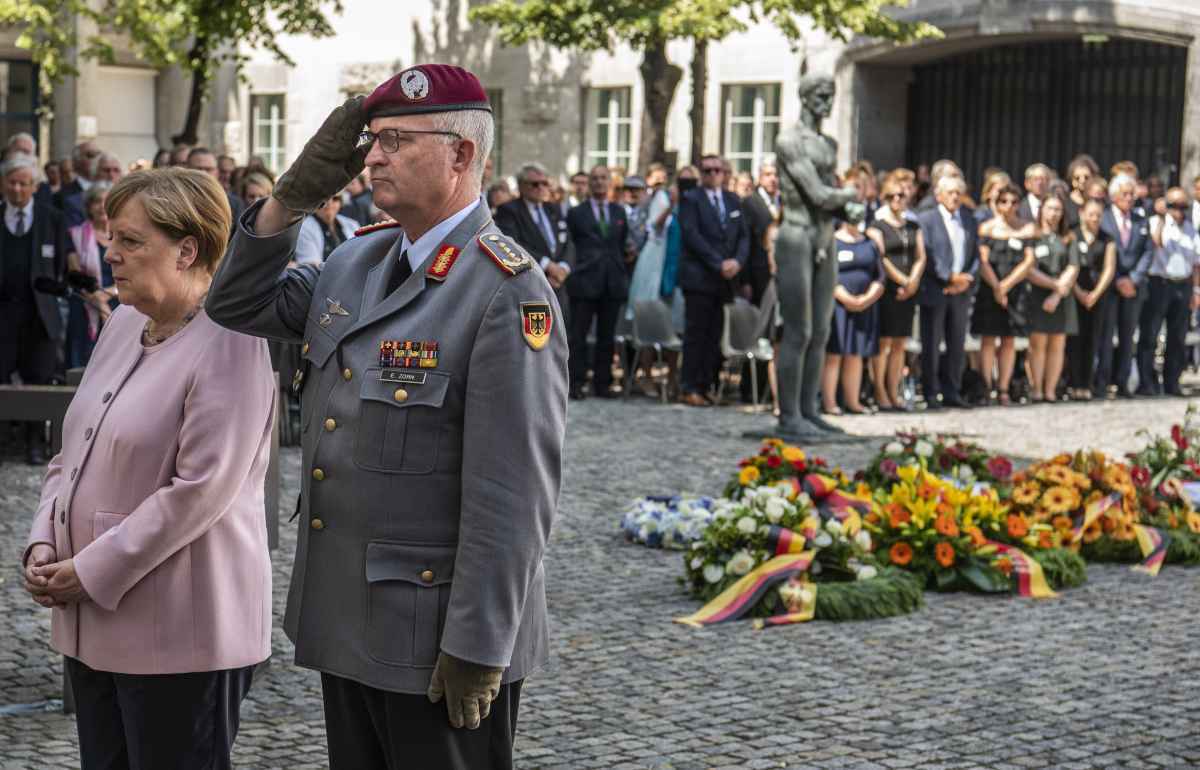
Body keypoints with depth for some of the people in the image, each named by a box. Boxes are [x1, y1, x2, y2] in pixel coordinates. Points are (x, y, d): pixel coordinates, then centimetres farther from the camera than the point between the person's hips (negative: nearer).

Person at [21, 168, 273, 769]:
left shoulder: (229, 345, -15)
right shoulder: (124, 323, 12)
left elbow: (200, 491, -21)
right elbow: (72, 453, 18)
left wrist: (93, 573, -16)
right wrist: (43, 544, 3)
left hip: (180, 635, -8)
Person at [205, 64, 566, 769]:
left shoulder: (509, 294, -18)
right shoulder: (357, 262, 9)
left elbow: (515, 492, -21)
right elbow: (240, 306, 17)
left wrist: (477, 647, -21)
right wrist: (295, 194, 2)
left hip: (436, 634, -8)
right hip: (347, 623, 8)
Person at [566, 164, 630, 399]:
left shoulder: (619, 212, 14)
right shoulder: (576, 213, 4)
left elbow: (624, 244, 16)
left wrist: (622, 273, 8)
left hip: (613, 282, 3)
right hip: (584, 282, -3)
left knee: (607, 336, 6)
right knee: (579, 335, -2)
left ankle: (602, 384, 11)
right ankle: (576, 384, 1)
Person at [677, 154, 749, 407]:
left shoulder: (733, 201, 17)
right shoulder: (691, 200, 0)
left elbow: (744, 235, 14)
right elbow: (692, 235, -10)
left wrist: (737, 261, -5)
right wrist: (719, 264, -14)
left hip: (726, 279, 5)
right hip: (699, 278, -5)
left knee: (715, 336, 2)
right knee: (696, 334, -4)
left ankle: (705, 386, 6)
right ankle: (690, 389, -2)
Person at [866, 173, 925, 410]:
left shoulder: (913, 226, 16)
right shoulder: (877, 225, -1)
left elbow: (920, 257, 11)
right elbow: (881, 258, -9)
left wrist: (913, 282, -5)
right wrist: (902, 280, -12)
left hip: (908, 291, 5)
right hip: (887, 290, -5)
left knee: (900, 344, 5)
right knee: (884, 343, -6)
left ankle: (893, 393, 8)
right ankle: (880, 393, -4)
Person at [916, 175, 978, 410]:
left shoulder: (969, 219, 13)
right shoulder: (926, 220, -2)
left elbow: (976, 254, 11)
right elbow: (927, 255, -9)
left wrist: (967, 279, -5)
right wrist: (949, 277, -14)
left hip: (960, 291, 5)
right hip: (934, 291, -5)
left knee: (957, 346, 7)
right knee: (931, 346, -1)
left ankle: (951, 393, 15)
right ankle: (931, 395, 5)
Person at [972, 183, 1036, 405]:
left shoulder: (1028, 229, 5)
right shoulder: (987, 228, 1)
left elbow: (1029, 262, -2)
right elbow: (983, 261, -5)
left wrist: (1006, 284, -9)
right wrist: (996, 287, -15)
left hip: (1016, 292, 2)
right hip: (989, 291, -2)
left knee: (1009, 341, 4)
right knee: (988, 339, -2)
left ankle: (1003, 389, 6)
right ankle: (986, 389, -1)